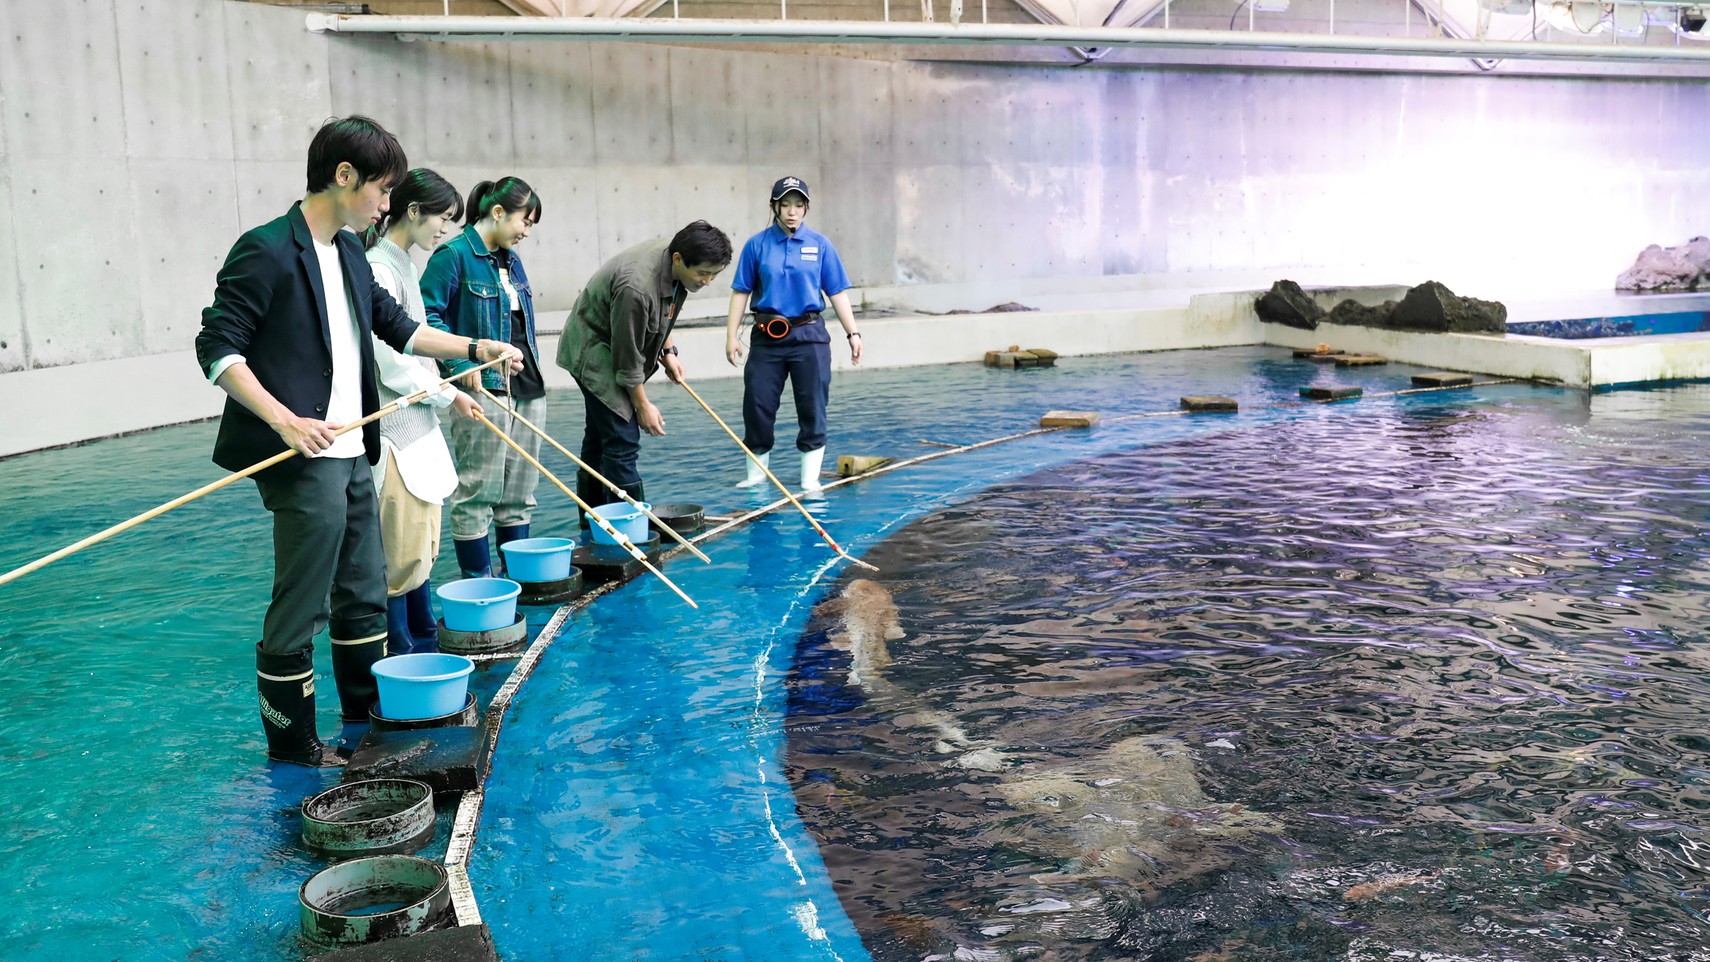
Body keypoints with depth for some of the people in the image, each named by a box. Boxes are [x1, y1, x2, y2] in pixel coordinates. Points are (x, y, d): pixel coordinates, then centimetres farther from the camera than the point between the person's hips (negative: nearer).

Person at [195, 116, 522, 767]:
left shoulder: (348, 251, 13)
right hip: (305, 461, -9)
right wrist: (286, 421, -24)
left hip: (351, 454, 9)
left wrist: (473, 348, 18)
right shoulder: (268, 251, -13)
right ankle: (290, 741, 13)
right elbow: (217, 349, -16)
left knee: (364, 592, 18)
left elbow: (396, 327, 25)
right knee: (301, 606, 0)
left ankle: (368, 712, 33)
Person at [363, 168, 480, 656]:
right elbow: (393, 368, -19)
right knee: (400, 556, -4)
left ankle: (425, 647, 25)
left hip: (418, 429, 10)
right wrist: (449, 396, -7)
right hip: (394, 437, -10)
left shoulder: (403, 265, 13)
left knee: (422, 550, 16)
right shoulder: (379, 270, -17)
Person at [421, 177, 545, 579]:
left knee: (519, 493, 13)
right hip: (484, 389, -8)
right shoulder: (453, 255, -8)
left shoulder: (511, 260, 16)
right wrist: (463, 362, -19)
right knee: (477, 492, -2)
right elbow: (428, 314, -13)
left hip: (527, 387, 9)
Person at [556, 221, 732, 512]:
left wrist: (667, 351, 4)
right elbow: (627, 356, -27)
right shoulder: (637, 287, -37)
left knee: (600, 434, 18)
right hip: (594, 353, -9)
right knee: (622, 439, -14)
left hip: (614, 349, 10)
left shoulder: (676, 262, -10)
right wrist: (643, 406, -17)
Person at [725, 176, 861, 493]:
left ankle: (810, 479, 11)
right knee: (757, 405, 4)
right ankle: (756, 473, 20)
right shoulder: (757, 245, 0)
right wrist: (731, 335, -3)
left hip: (808, 334, 0)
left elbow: (837, 292, 2)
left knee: (812, 408, 1)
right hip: (767, 336, 0)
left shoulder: (820, 244, 0)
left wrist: (852, 333, -2)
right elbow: (741, 292, 2)